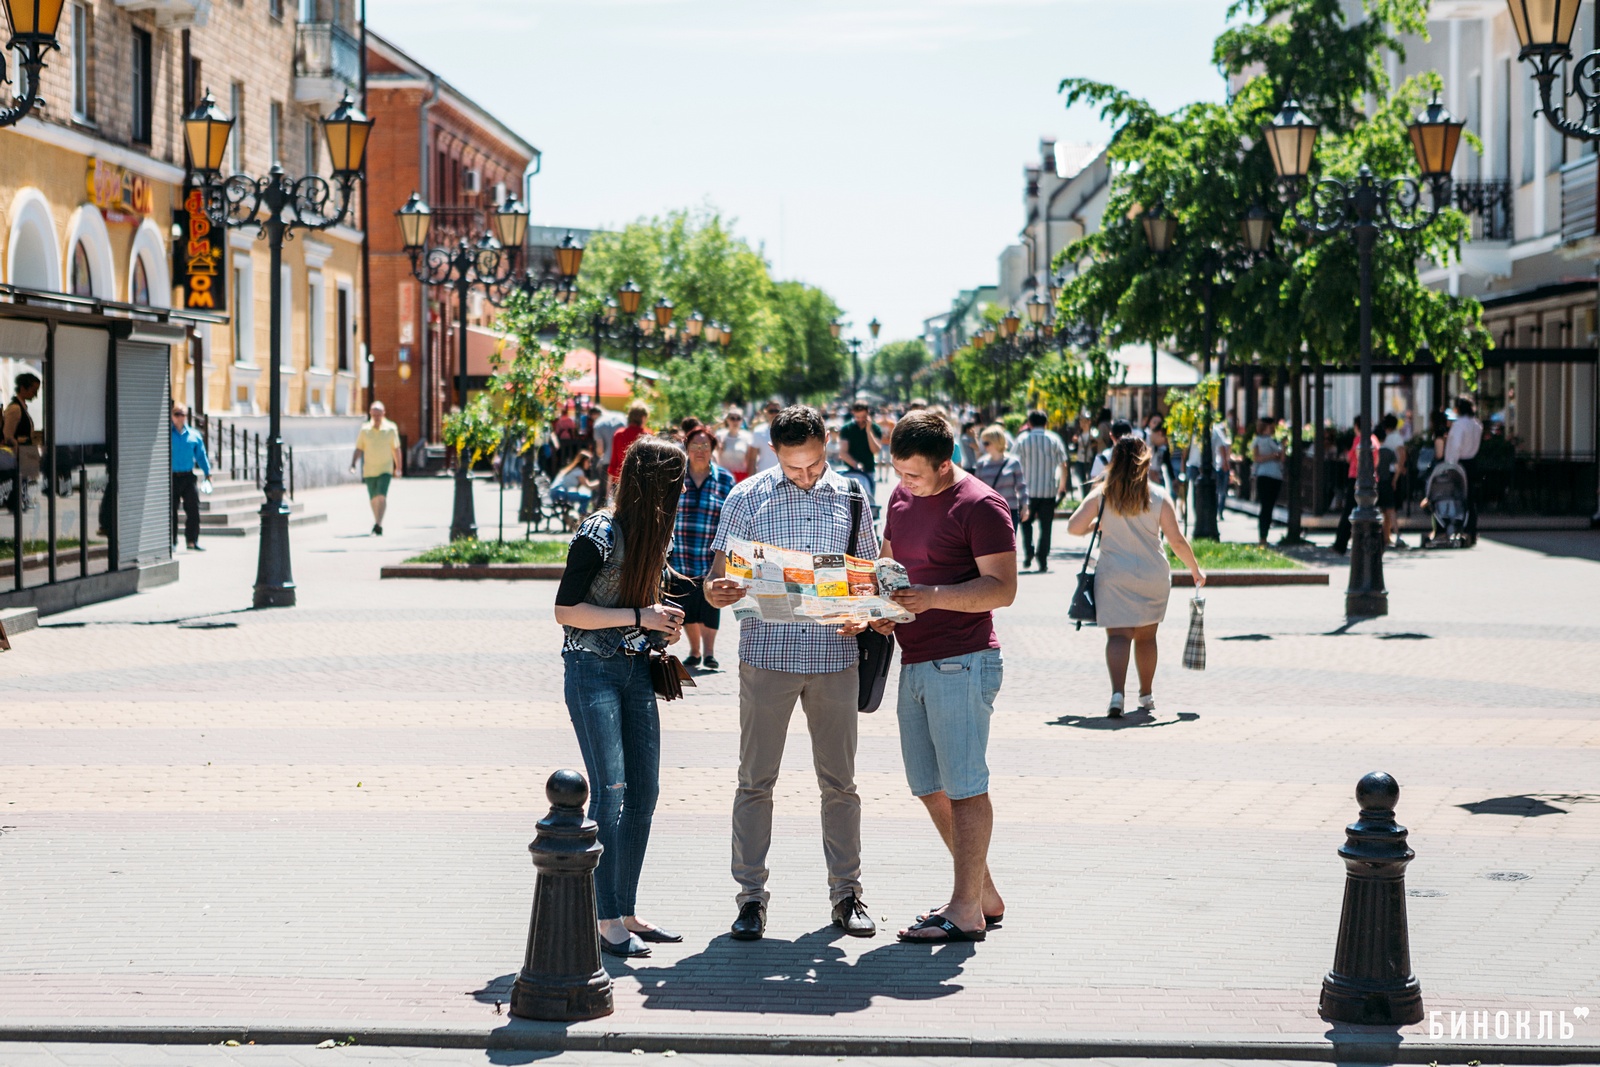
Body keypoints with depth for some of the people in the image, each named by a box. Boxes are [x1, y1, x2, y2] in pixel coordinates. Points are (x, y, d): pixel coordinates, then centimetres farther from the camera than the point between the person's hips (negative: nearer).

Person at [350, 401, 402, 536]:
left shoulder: (390, 429, -1)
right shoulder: (365, 430, 1)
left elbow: (396, 449, 6)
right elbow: (358, 449, 4)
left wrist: (398, 468, 9)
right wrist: (353, 463, -10)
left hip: (385, 469, -2)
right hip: (369, 470, 2)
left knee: (382, 496, -17)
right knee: (373, 498, 11)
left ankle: (378, 525, -19)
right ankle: (377, 523, 27)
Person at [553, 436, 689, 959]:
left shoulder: (654, 533, 10)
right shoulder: (599, 533, -15)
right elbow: (565, 611, -16)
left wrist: (663, 625, 3)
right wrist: (639, 616, -19)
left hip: (637, 669, 8)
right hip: (592, 669, -8)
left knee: (644, 791, 6)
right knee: (610, 791, -10)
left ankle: (626, 912, 15)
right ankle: (607, 921, -4)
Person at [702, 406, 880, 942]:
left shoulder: (852, 499, 7)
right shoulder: (747, 498, 2)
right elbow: (717, 583, 2)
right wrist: (717, 592, -22)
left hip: (834, 654, 1)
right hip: (767, 652, -1)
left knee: (839, 779, 7)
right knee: (756, 779, 0)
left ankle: (846, 893, 15)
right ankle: (751, 896, 7)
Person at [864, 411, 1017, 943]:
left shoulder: (980, 506, -11)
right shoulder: (902, 498, 14)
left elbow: (1002, 588, -16)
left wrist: (934, 596, -26)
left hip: (962, 663, -9)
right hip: (914, 662, 9)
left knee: (964, 788, -4)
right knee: (931, 788, 12)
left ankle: (966, 911, 0)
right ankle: (985, 895, 23)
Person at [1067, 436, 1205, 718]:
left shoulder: (1101, 494, -2)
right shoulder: (1158, 496, -1)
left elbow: (1074, 527, -8)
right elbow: (1177, 541, -2)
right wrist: (1196, 570, 12)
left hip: (1114, 576, -1)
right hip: (1153, 575, 2)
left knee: (1118, 636, -6)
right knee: (1146, 636, 17)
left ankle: (1117, 692, -27)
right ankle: (1146, 695, 29)